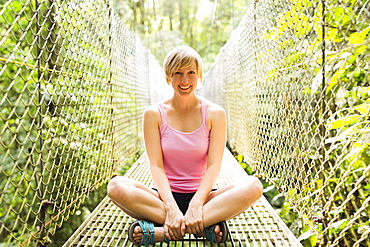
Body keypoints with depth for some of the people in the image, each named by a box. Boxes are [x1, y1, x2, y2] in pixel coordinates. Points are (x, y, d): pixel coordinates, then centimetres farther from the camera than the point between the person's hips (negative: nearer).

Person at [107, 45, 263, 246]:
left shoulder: (214, 113, 0)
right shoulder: (154, 114, 0)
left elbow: (214, 165, -8)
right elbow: (156, 166, -8)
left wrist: (196, 204, -23)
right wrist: (171, 208, -23)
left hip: (201, 195, 1)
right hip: (165, 197, 0)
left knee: (253, 186, -27)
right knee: (116, 186, -28)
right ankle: (203, 228, -27)